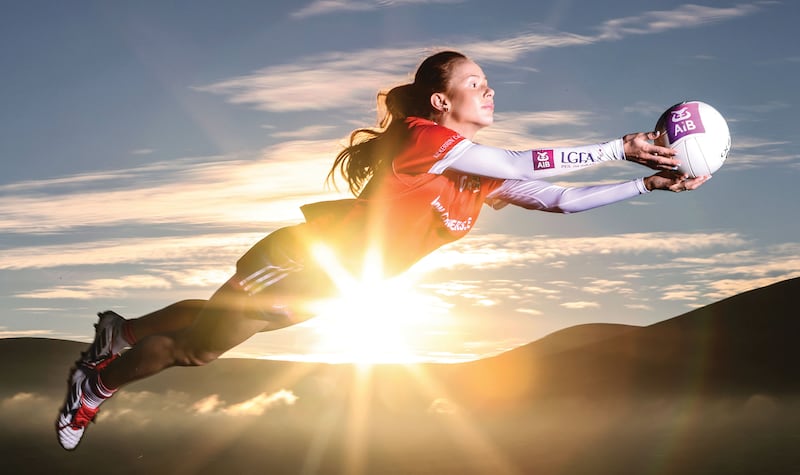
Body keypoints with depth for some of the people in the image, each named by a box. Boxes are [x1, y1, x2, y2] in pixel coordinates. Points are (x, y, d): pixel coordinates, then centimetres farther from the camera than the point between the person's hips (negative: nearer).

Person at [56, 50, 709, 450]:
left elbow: (557, 199, -2)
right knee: (198, 343, 7)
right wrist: (622, 147, -26)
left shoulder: (478, 174, -1)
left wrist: (647, 183, -9)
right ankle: (98, 381, 29)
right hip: (302, 262, -8)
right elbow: (525, 166, -31)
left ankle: (120, 332, 44)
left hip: (319, 286, 8)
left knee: (207, 331, 24)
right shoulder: (427, 138, -26)